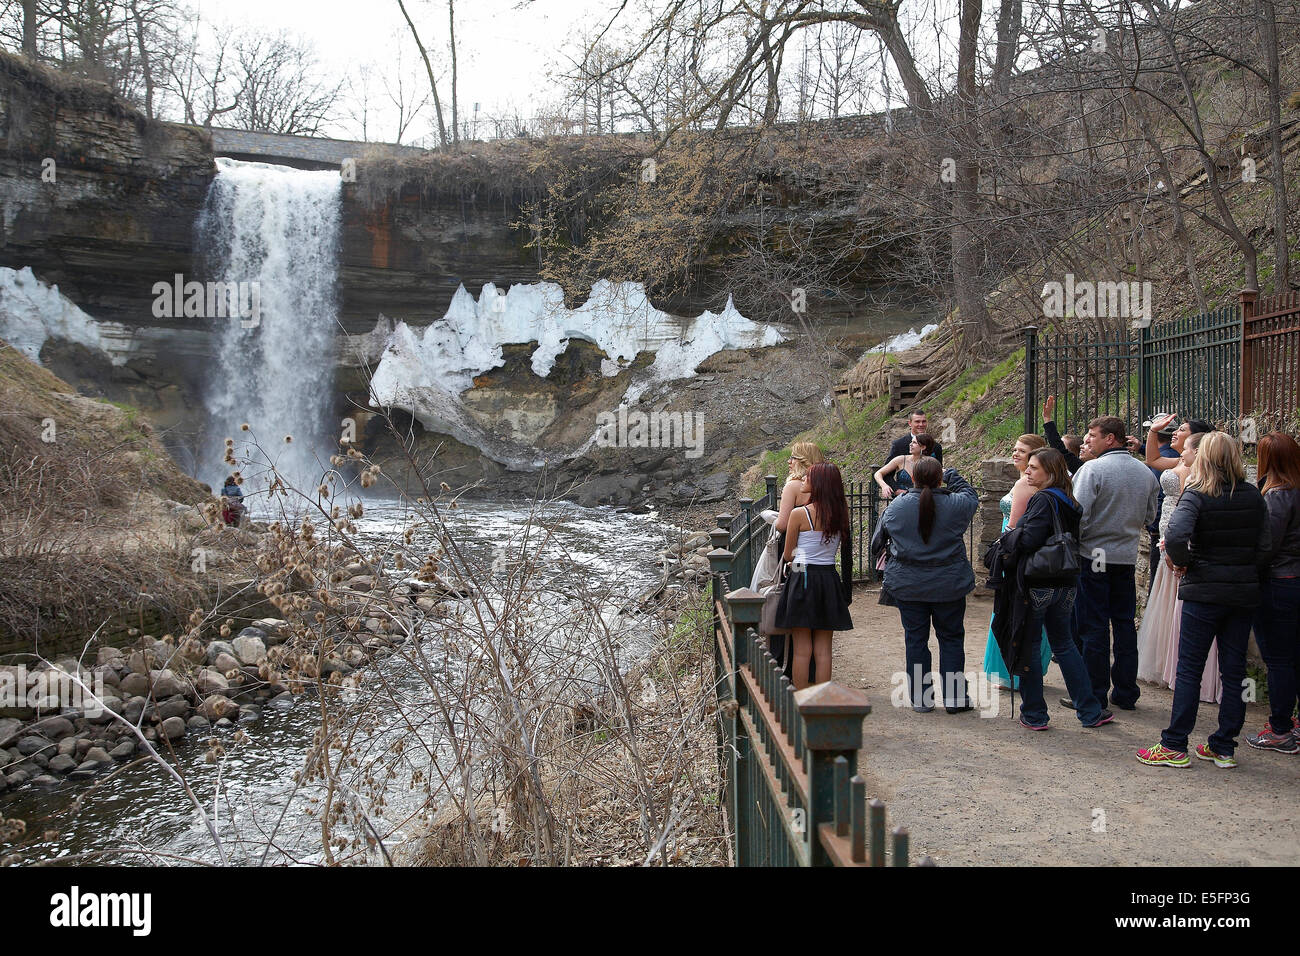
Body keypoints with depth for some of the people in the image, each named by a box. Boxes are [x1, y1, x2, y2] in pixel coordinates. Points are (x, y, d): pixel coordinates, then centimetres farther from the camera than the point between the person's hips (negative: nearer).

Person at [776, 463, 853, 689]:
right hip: (829, 579, 4)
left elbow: (788, 555, -1)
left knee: (802, 649, 3)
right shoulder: (840, 514, 2)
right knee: (823, 649, 9)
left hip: (803, 579, -4)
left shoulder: (799, 514, -11)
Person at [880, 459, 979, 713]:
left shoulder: (897, 506, -7)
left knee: (915, 639, 9)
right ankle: (954, 698, 15)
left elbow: (883, 523, 12)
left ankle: (920, 699, 14)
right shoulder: (955, 504, -10)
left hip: (908, 586, 1)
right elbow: (971, 495, 12)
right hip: (949, 586, -1)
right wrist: (951, 475, 21)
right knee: (951, 639, 11)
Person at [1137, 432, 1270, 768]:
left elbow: (1175, 536, -26)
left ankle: (1174, 747, 5)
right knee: (1234, 670, 10)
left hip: (1204, 592, -4)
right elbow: (1265, 547, 2)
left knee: (1189, 668, 2)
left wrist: (1183, 562, -8)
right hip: (1244, 592, 4)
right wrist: (1246, 573, 14)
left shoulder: (1196, 495, -11)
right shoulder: (1254, 496, 3)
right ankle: (1224, 747, 17)